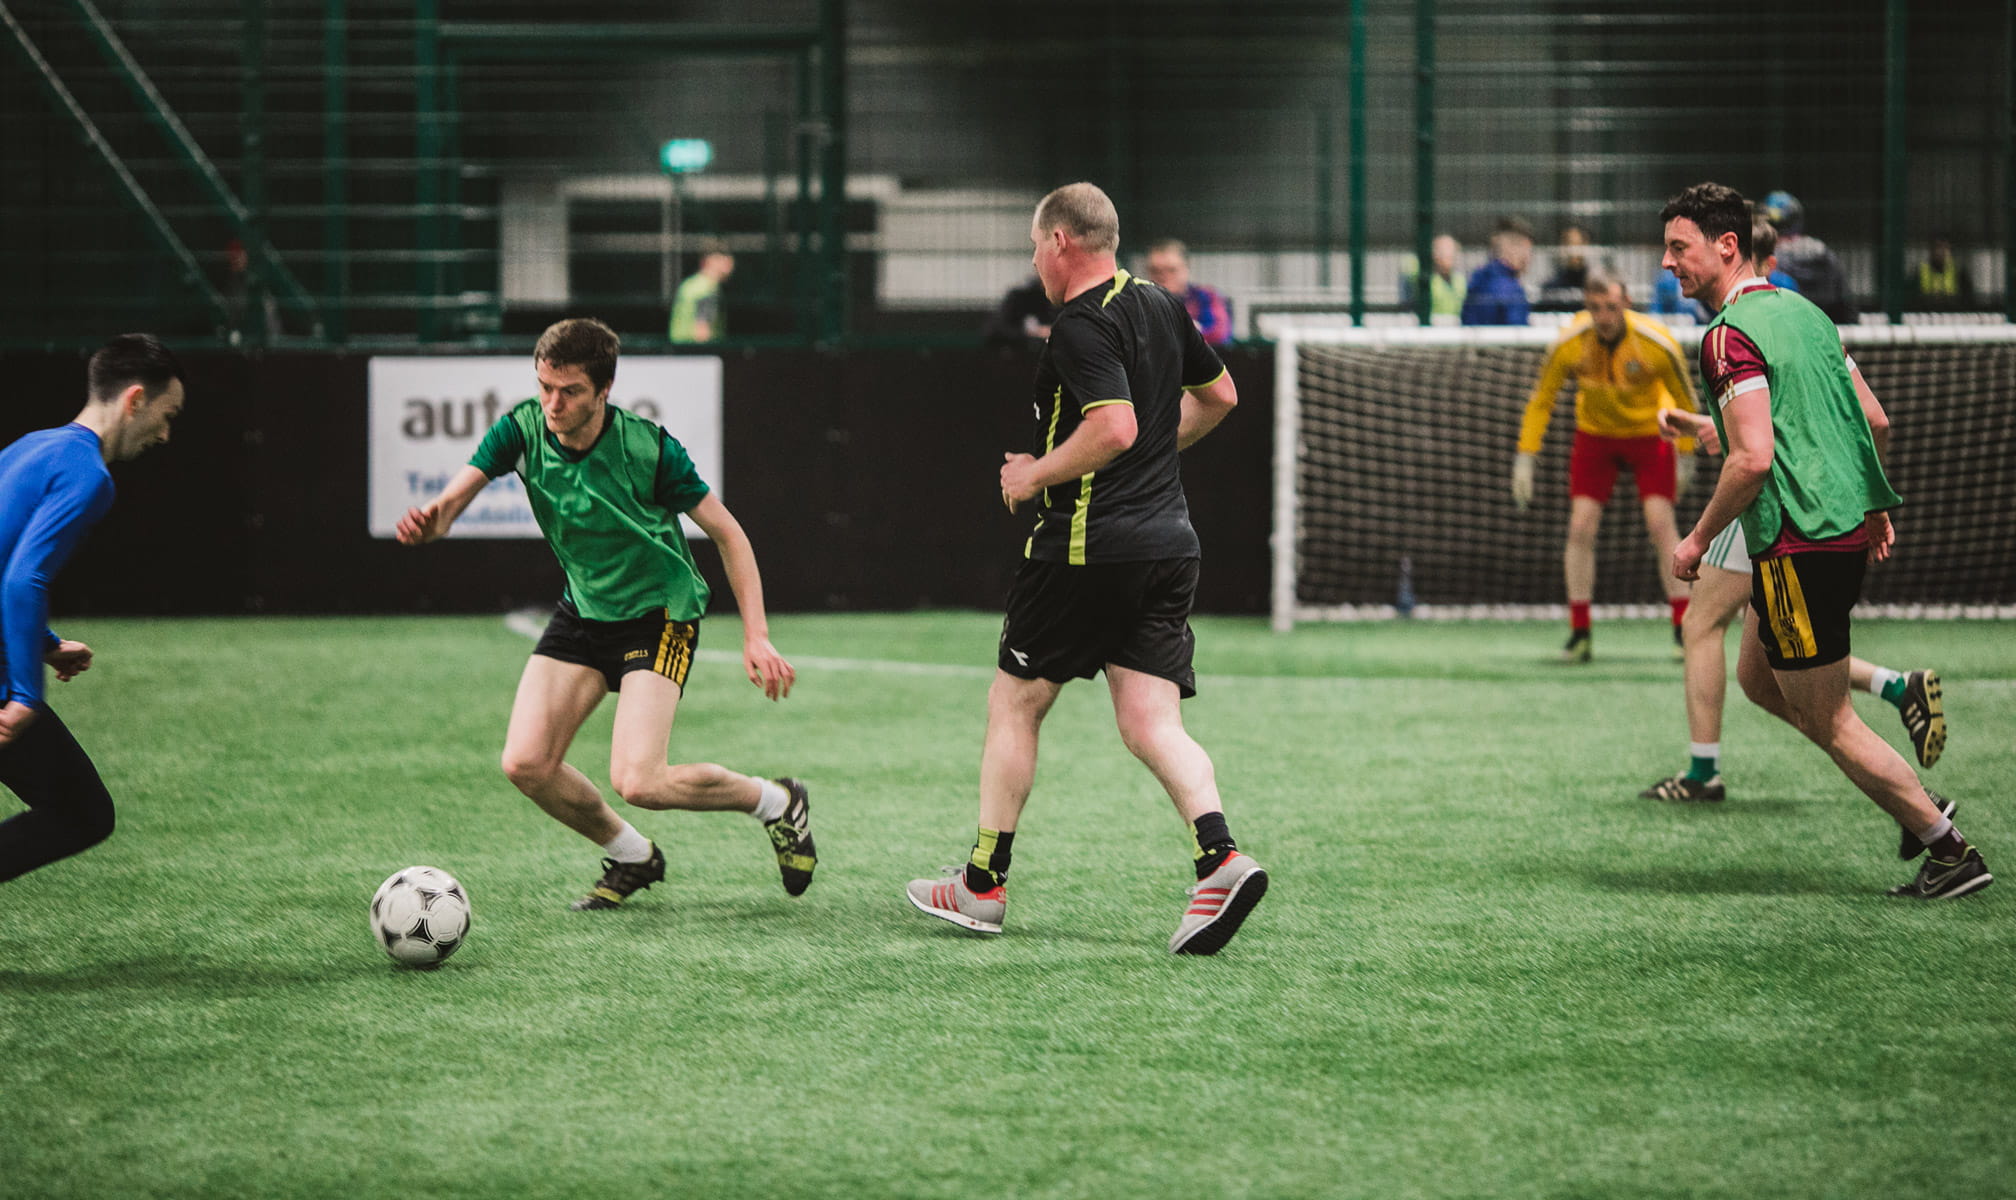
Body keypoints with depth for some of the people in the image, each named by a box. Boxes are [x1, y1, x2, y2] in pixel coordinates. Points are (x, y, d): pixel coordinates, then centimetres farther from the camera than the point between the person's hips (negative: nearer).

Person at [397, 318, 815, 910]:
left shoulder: (647, 448, -23)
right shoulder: (522, 429, -12)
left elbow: (728, 534, -14)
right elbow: (461, 489, -22)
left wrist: (757, 637, -20)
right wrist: (432, 518, -48)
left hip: (660, 615, -5)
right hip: (583, 612, 5)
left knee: (636, 781, -20)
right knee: (526, 763, -9)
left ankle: (776, 802, 7)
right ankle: (633, 857, 17)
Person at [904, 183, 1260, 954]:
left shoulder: (1082, 326, -14)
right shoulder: (1161, 308, 12)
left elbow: (1114, 428, -25)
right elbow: (1218, 395, 26)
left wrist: (1034, 478, -12)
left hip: (1087, 545, -7)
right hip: (1168, 540, 7)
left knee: (1014, 703, 8)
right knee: (1151, 724, 2)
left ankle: (983, 885, 15)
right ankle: (1220, 857, -21)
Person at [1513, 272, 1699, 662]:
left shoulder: (1657, 343, -25)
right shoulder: (1569, 344, -21)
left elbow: (1685, 399, -7)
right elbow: (1542, 399, -6)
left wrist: (1686, 457, -1)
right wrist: (1525, 457, -9)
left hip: (1649, 432, -2)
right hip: (1594, 434, 2)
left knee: (1660, 523, -15)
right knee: (1581, 526, -9)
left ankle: (1684, 629, -6)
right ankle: (1579, 633, 0)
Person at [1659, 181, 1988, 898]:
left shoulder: (1731, 335, -15)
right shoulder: (1803, 312, 13)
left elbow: (1753, 457, -24)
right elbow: (1873, 418, 18)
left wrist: (1698, 540, -12)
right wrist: (1876, 509, 29)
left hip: (1799, 546, -10)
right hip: (1845, 528, 10)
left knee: (1828, 724, 0)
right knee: (1757, 676, 21)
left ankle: (1952, 852, 2)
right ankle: (1916, 805, 17)